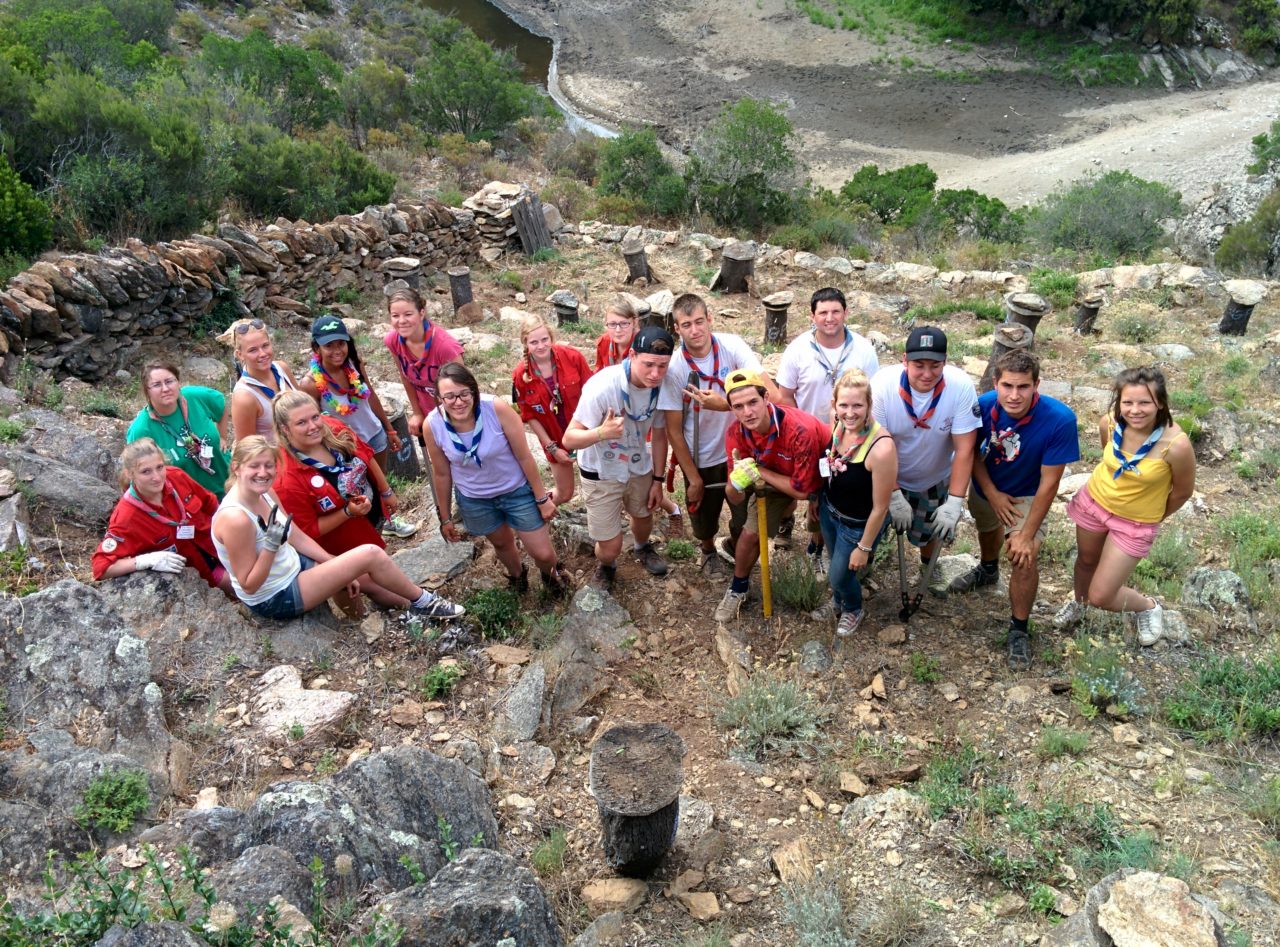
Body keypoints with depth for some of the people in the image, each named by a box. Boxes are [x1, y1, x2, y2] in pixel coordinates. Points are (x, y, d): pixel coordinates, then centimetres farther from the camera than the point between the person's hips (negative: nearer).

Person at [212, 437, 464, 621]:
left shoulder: (265, 492, -4)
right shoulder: (235, 518, -30)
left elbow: (297, 536, 5)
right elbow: (249, 585, -23)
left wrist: (336, 565, 2)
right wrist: (271, 545, -33)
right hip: (274, 599, -8)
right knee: (371, 554, -11)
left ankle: (418, 607, 31)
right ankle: (423, 601, 10)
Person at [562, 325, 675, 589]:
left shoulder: (662, 386, -20)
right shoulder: (602, 387, -35)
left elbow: (659, 434, -3)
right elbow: (569, 439, -31)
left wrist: (658, 479, 3)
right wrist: (602, 432, -50)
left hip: (639, 467, 5)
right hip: (601, 473, -4)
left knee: (643, 515, 28)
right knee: (611, 546, 0)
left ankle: (643, 549, 65)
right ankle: (605, 568, 39)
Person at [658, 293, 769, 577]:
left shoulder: (732, 346, -18)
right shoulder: (673, 367, -19)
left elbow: (768, 391, -28)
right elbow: (673, 430, -13)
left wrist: (724, 404, -42)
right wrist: (693, 478, -10)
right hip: (700, 459, -1)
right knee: (704, 520, 19)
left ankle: (735, 545, 48)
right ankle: (708, 551, 55)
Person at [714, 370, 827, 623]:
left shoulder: (800, 430, -43)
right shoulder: (735, 435, -27)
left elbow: (802, 490, -33)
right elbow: (734, 499, -19)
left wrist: (759, 472, -33)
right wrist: (737, 481, -42)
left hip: (821, 477, -3)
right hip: (774, 479, 3)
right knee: (751, 534, -2)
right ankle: (738, 588, 24)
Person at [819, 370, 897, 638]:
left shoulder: (881, 448, -37)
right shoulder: (837, 424, -19)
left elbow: (880, 507, -25)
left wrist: (864, 547, -14)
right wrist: (817, 500, 14)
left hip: (859, 525, -5)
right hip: (829, 511, 5)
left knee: (840, 574, 17)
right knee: (836, 563, 28)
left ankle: (854, 610, 52)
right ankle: (837, 601, 60)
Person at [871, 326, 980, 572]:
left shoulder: (962, 387, -29)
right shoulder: (882, 384, -31)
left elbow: (964, 449, -24)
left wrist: (955, 502, -26)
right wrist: (894, 496, -24)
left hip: (935, 481, 1)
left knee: (927, 534, 21)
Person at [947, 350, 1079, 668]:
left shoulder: (1059, 419, -36)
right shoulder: (983, 406, -29)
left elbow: (1049, 483, -28)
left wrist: (1027, 534, -23)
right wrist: (992, 495, -16)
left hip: (1026, 495, -3)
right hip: (986, 488, 3)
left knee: (1024, 558, -17)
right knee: (988, 528, 29)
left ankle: (1019, 630, 7)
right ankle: (988, 570, 64)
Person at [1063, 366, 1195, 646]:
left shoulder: (1176, 445, -32)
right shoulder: (1108, 424, -21)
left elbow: (1183, 492, -12)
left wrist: (1154, 518, 4)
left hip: (1136, 523, -3)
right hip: (1094, 501, 3)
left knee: (1100, 597, 2)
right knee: (1086, 560, 29)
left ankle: (1149, 607, 34)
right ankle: (1078, 601, 62)